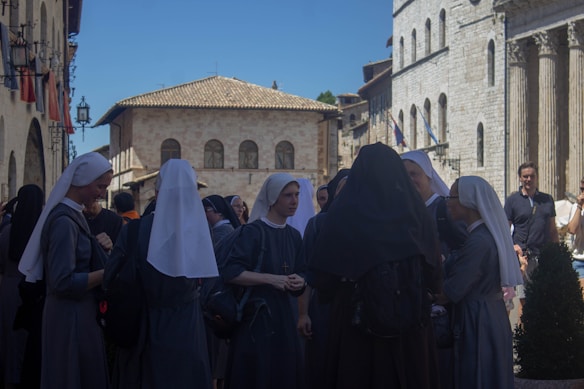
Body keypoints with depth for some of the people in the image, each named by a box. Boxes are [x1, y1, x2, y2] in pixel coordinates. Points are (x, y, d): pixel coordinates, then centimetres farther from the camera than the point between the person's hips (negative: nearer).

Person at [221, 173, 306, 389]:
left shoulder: (294, 236, 10)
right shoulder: (253, 232, -10)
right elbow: (230, 272, -18)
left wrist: (299, 282, -5)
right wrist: (271, 278, -21)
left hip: (283, 315, 6)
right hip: (255, 316, -6)